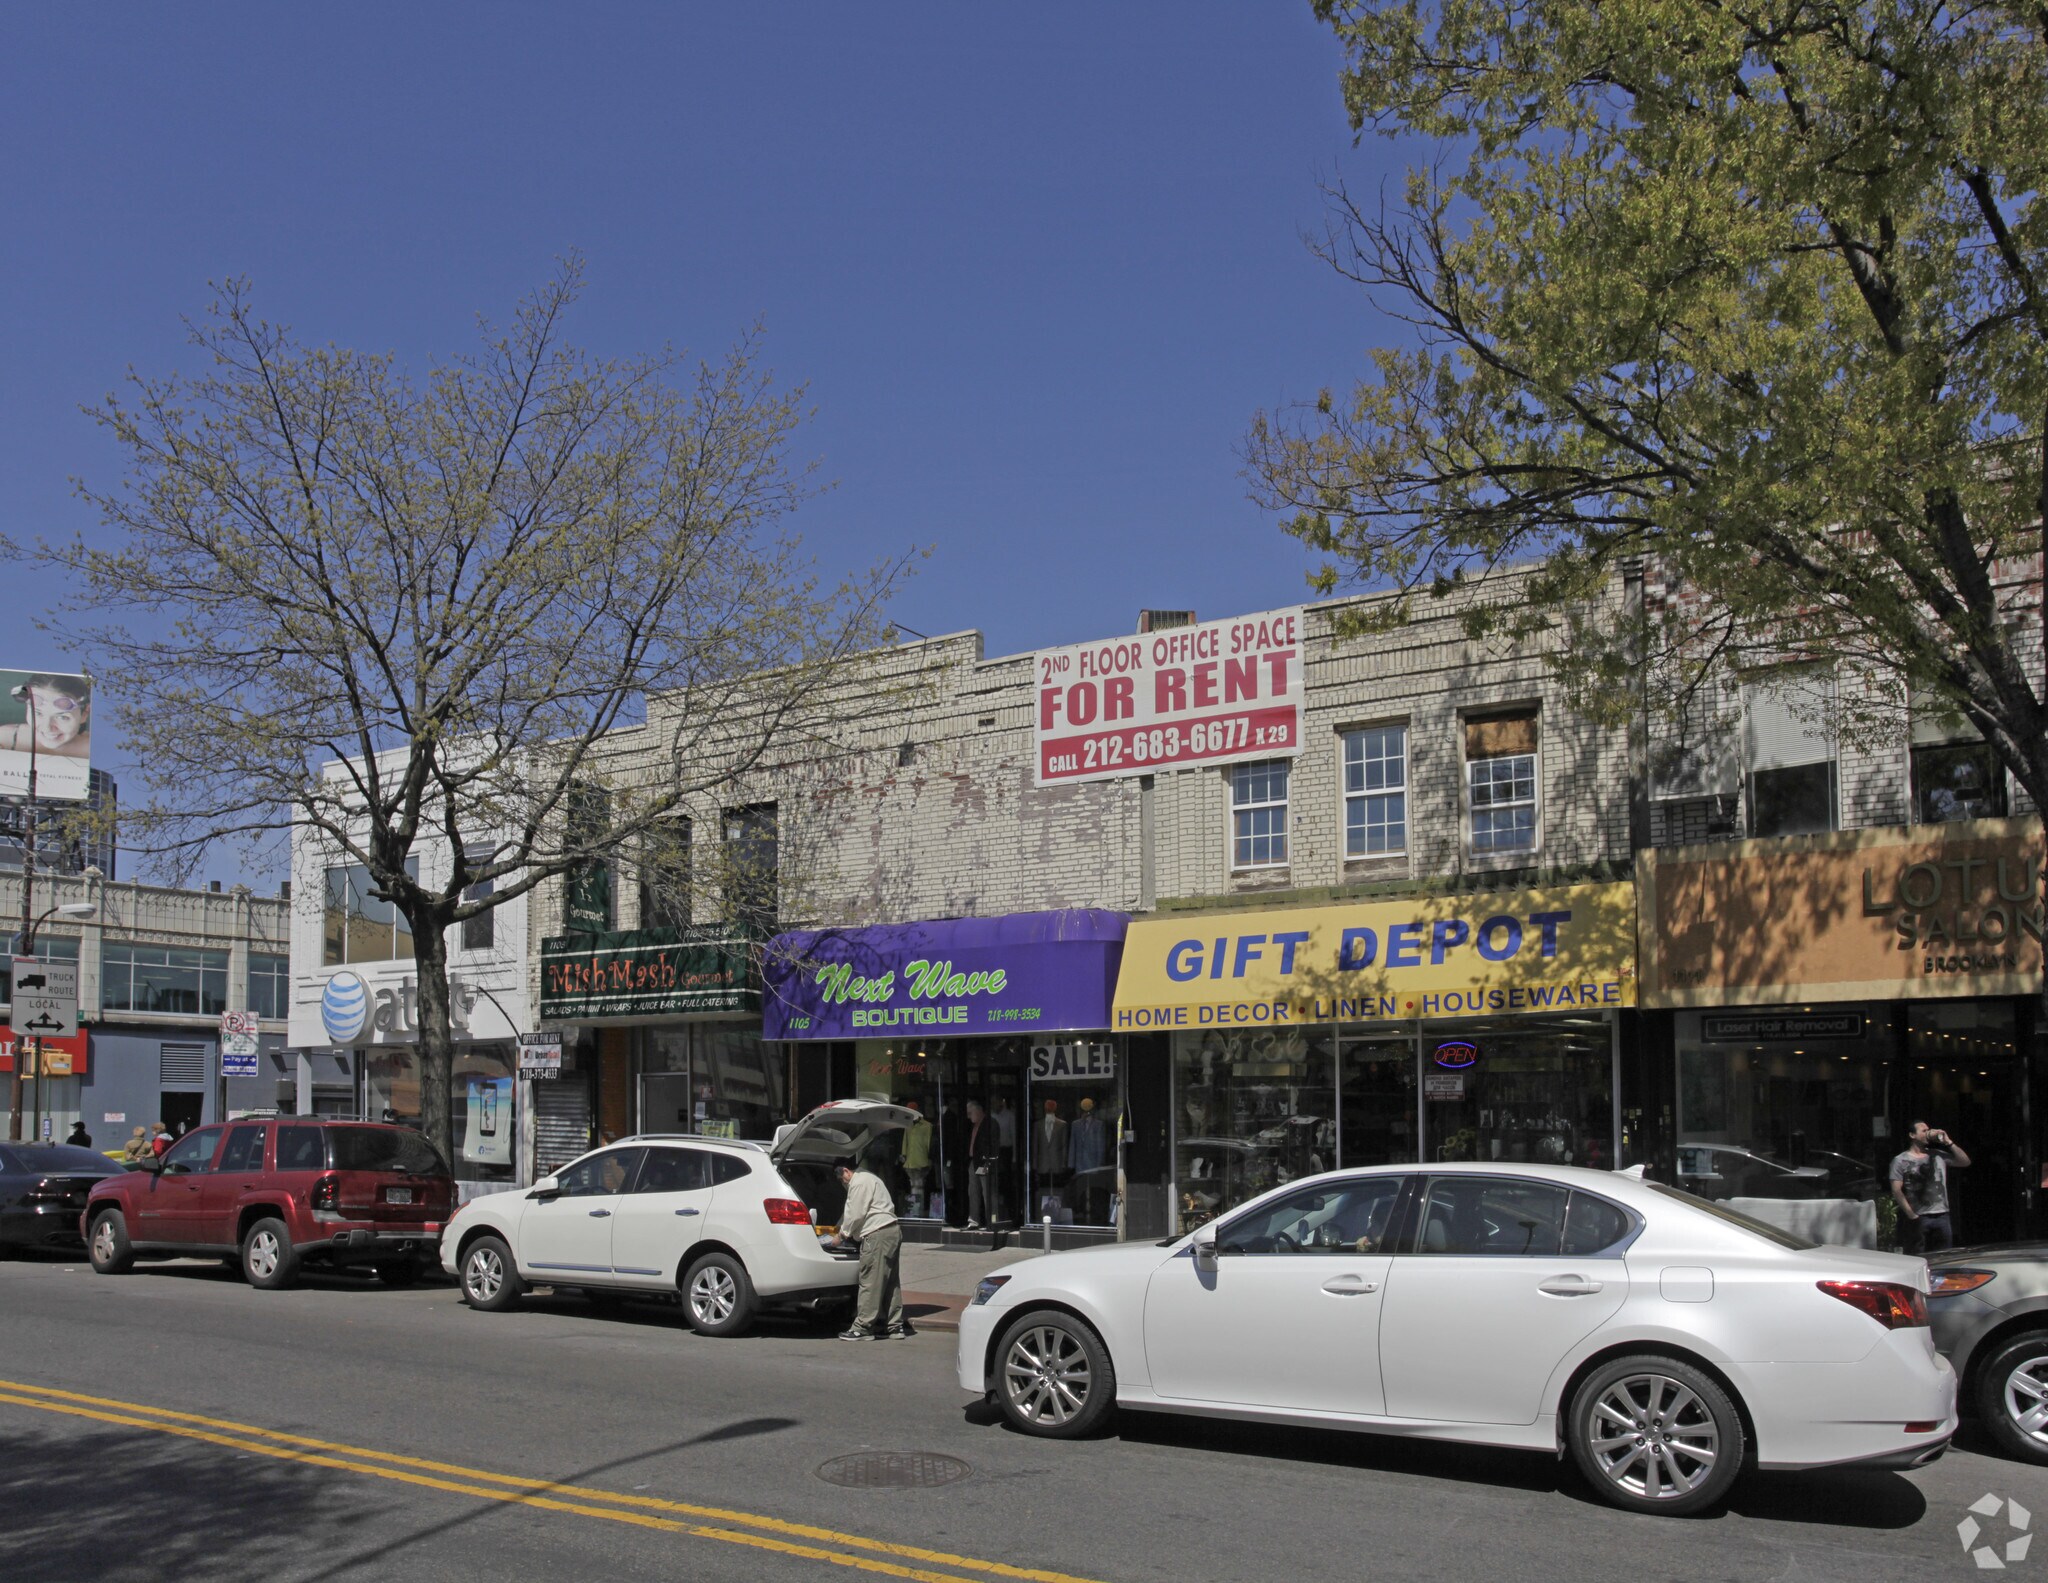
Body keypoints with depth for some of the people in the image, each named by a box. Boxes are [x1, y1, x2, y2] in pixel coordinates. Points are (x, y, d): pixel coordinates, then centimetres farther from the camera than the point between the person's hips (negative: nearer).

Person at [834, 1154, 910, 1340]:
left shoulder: (859, 1182, -9)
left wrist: (843, 1233, 4)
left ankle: (862, 1328, -7)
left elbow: (856, 1214, -11)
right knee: (890, 1282, 12)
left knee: (870, 1283, -8)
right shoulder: (867, 1178, 25)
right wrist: (844, 1231, 25)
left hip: (877, 1235, -11)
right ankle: (895, 1325, 16)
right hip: (892, 1230, 11)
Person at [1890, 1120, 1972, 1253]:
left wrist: (1949, 1142, 1)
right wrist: (1912, 1216, -13)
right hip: (1918, 1218, -4)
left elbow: (1965, 1162, 10)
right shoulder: (1900, 1161, 1)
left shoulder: (1938, 1155, 14)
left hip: (1942, 1216, 4)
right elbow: (1896, 1191, -5)